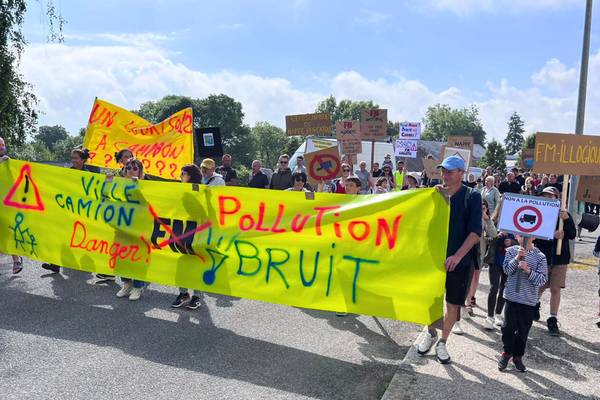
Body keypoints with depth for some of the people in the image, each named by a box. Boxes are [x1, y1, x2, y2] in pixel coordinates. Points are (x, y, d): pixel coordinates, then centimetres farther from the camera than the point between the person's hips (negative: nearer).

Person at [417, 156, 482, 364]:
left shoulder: (472, 197, -5)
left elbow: (476, 231, -13)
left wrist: (458, 256, -22)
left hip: (459, 261, -2)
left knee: (453, 305, 8)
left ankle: (442, 343, 27)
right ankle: (431, 333, 34)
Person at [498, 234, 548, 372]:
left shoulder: (540, 256, -5)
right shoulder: (511, 251, -1)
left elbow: (543, 280, -9)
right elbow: (507, 270, -11)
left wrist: (528, 270, -23)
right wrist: (518, 257, -23)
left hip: (528, 300, 0)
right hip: (512, 296, 0)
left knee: (523, 330, 10)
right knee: (509, 327, 4)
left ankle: (518, 356, 28)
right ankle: (506, 352, 25)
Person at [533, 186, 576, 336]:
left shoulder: (564, 215, 0)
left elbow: (572, 235, -9)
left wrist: (567, 219, -23)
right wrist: (552, 235, -26)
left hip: (560, 258, 0)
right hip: (542, 257, 0)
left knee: (556, 289, -1)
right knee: (540, 288, 13)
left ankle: (553, 320, 8)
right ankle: (535, 305, 44)